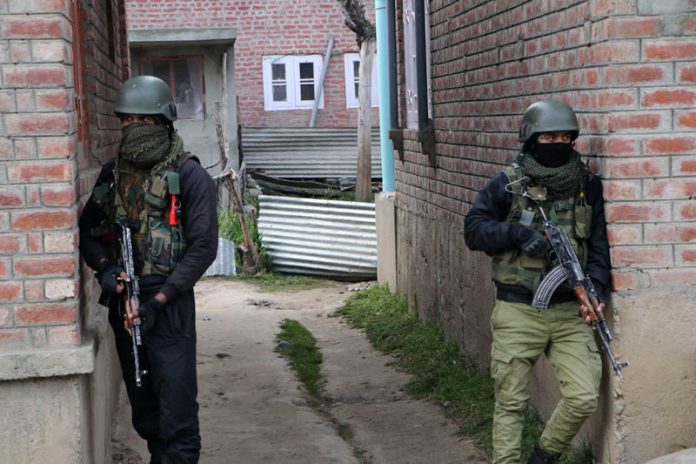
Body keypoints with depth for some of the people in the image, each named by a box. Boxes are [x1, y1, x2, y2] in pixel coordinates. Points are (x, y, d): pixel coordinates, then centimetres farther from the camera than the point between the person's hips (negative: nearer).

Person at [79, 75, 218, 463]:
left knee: (176, 404, -5)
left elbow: (203, 247, -11)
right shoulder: (113, 173, 9)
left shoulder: (189, 176, -8)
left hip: (169, 304, -6)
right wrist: (104, 267, -7)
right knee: (142, 403, 16)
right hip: (122, 301, 6)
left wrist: (158, 300, -16)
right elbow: (89, 229, 14)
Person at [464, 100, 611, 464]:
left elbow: (599, 245, 6)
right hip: (518, 313, -2)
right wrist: (517, 232, -17)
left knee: (584, 398, -4)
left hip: (570, 312, 2)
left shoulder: (588, 186, 6)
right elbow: (473, 229, -2)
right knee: (510, 403, 6)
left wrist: (594, 290, -10)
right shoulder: (508, 184, -1)